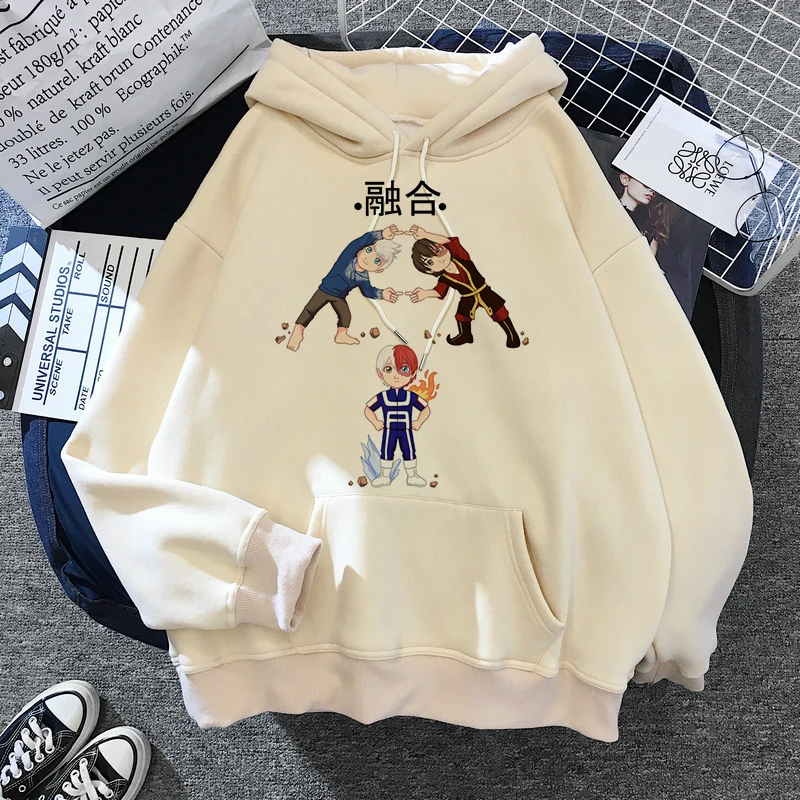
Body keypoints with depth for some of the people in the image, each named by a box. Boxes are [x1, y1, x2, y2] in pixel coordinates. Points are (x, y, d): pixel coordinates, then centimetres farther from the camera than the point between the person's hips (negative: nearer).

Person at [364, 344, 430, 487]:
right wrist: (376, 423, -3)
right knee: (386, 452, 9)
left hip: (406, 431, 0)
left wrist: (419, 422, -3)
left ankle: (412, 476, 22)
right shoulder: (382, 397, -10)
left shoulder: (411, 397, -9)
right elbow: (368, 409, 2)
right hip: (389, 431, 0)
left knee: (409, 453, 8)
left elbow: (426, 408, 4)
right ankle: (385, 476, 22)